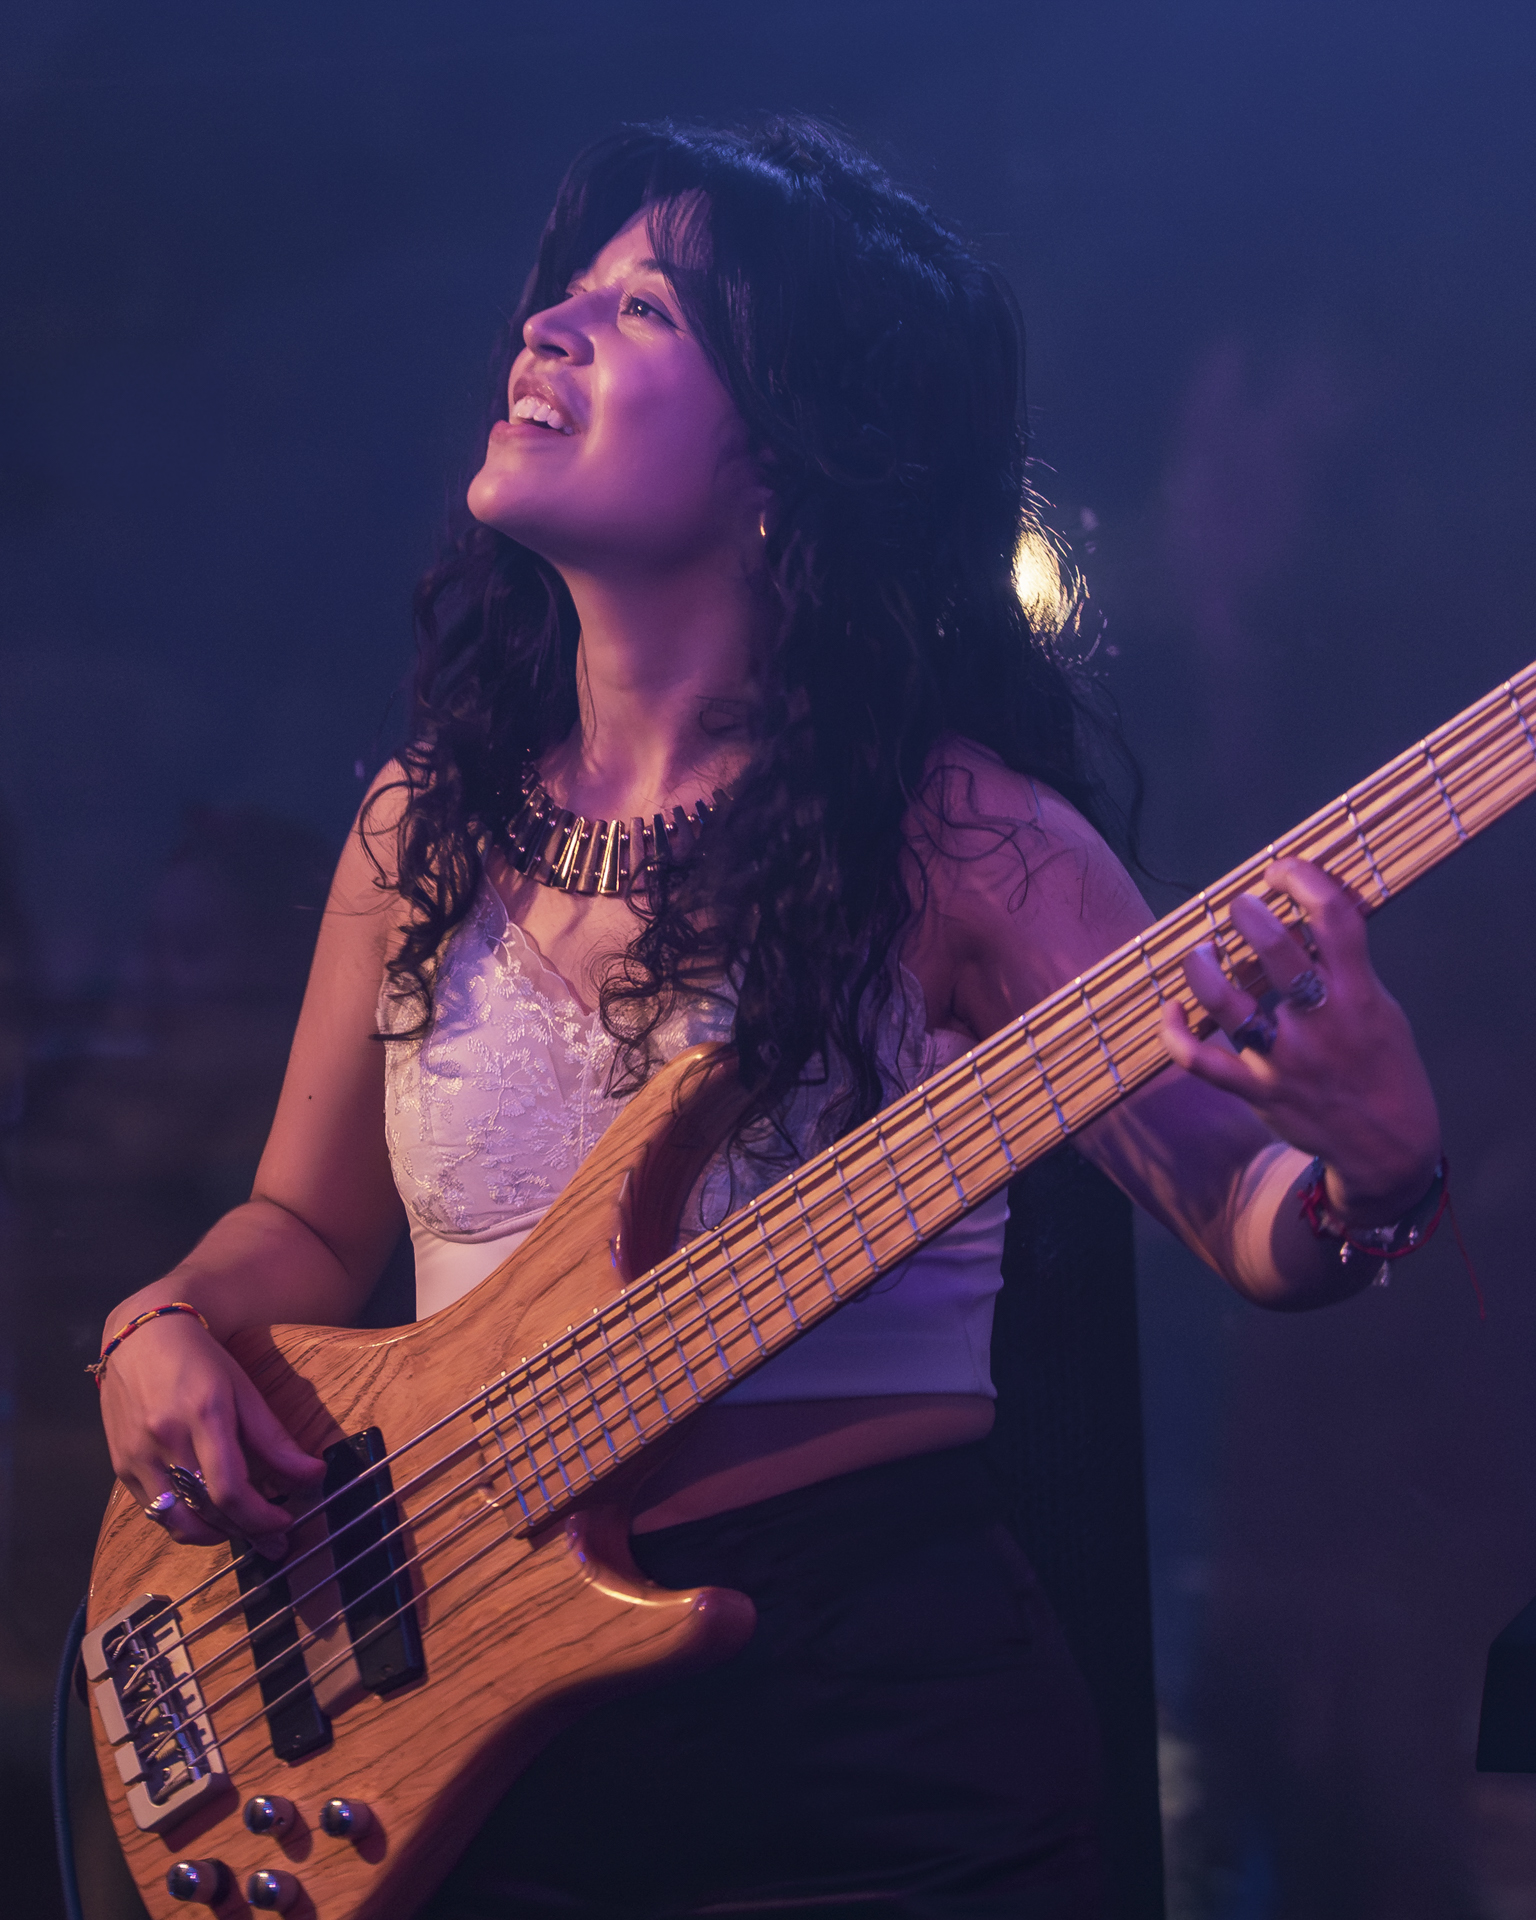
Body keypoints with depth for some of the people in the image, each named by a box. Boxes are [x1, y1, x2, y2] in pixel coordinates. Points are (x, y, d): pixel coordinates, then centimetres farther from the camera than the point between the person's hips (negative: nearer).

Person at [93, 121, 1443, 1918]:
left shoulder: (949, 834, -9)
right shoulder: (429, 825, 5)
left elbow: (1240, 1212, -12)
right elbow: (307, 1227, 16)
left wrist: (1373, 1166, -34)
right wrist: (165, 1333, -4)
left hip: (880, 1721, -4)